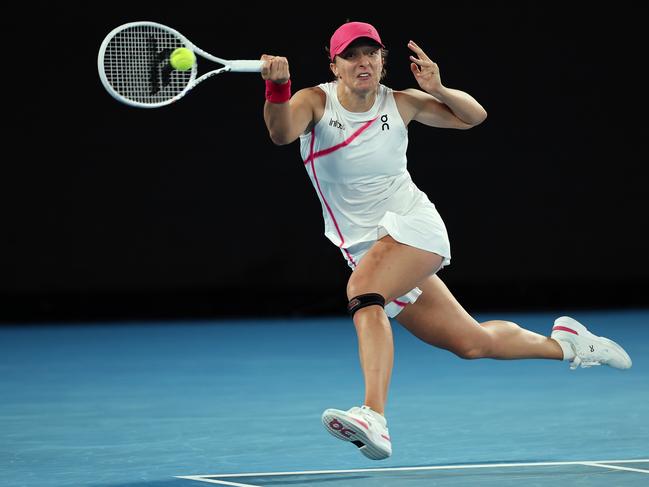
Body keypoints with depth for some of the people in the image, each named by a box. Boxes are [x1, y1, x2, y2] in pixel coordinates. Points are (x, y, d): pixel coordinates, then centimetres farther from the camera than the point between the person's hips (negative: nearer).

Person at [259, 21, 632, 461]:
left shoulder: (400, 103, -3)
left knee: (362, 291, -34)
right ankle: (563, 343, 37)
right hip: (366, 250, 3)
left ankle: (374, 417, -48)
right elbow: (282, 132, -28)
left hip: (413, 226, -3)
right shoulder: (315, 102, -6)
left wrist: (438, 89, -11)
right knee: (472, 343, 11)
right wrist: (277, 87, -48)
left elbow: (474, 116, 8)